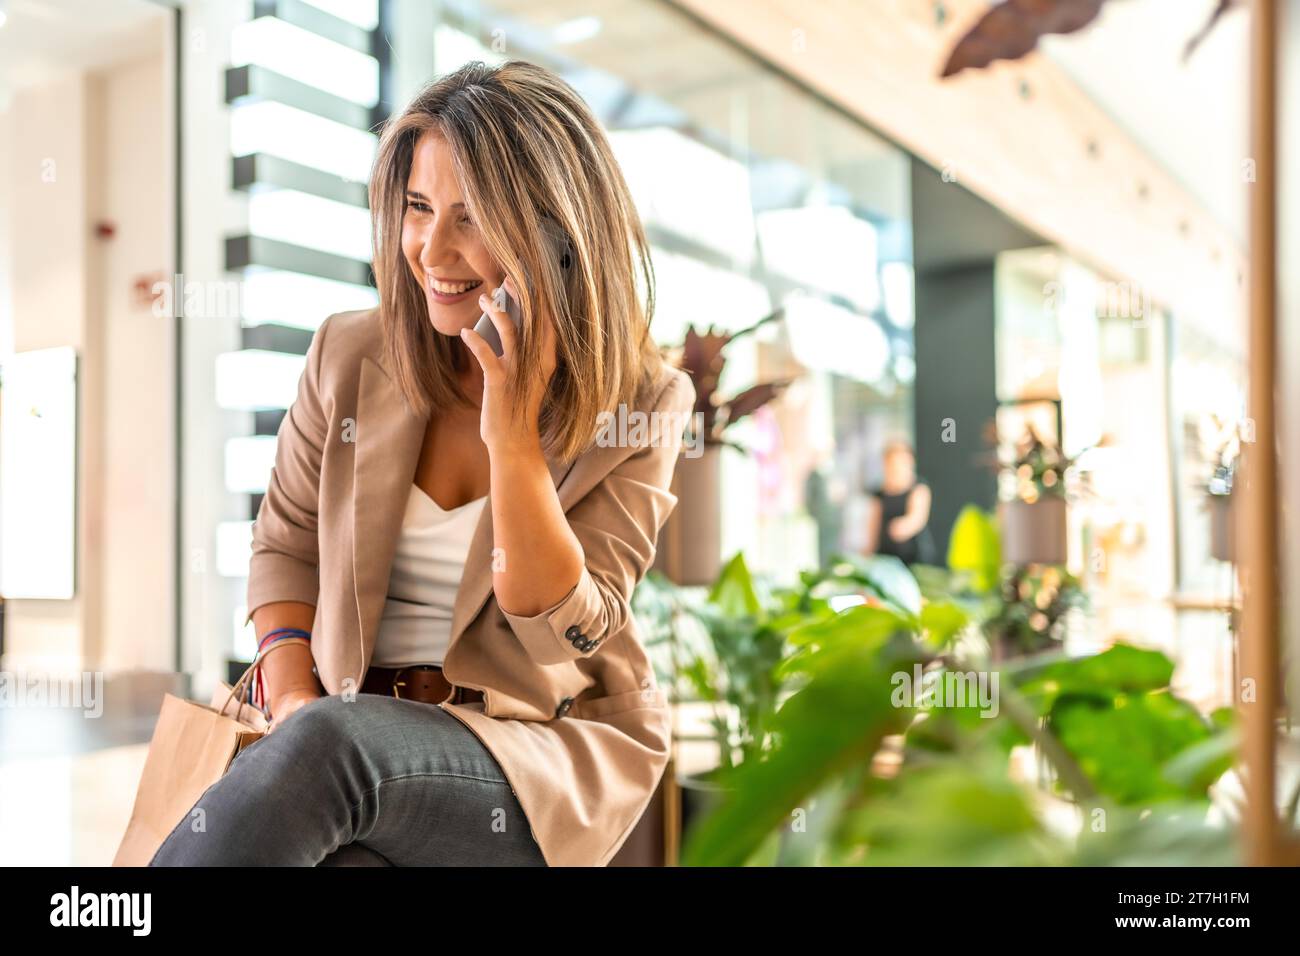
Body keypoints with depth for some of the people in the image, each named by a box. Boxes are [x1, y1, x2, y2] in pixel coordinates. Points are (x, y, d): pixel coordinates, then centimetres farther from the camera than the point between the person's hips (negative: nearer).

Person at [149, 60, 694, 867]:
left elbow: (565, 635, -10)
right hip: (353, 724, 2)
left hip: (556, 750, -1)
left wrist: (512, 433, -21)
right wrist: (294, 701, -5)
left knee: (328, 748, -33)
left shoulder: (640, 404, -5)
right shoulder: (350, 357, 3)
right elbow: (285, 546, 12)